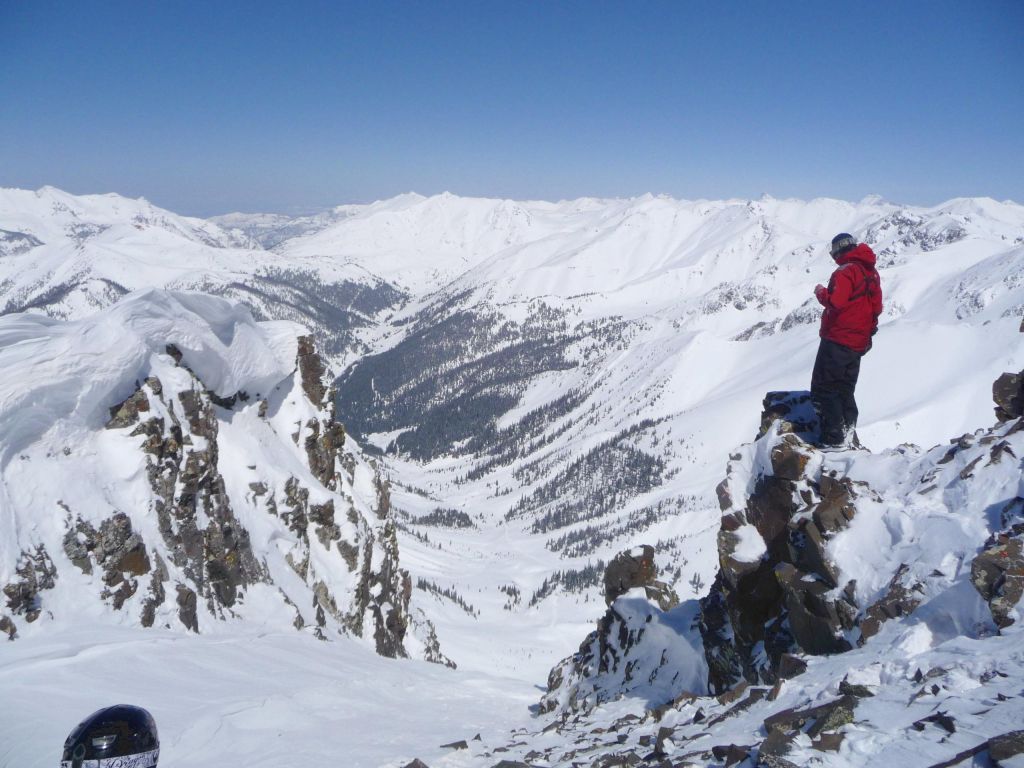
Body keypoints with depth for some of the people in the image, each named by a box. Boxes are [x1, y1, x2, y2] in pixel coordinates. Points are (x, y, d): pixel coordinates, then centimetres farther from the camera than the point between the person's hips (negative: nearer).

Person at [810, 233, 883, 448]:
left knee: (824, 389, -5)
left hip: (837, 339, -9)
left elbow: (836, 301, -24)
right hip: (859, 341, 9)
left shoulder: (845, 271, -14)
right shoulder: (871, 273, 13)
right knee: (845, 390, 16)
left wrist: (821, 292, -7)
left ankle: (834, 437, -8)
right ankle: (847, 433, 16)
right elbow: (876, 307, 17)